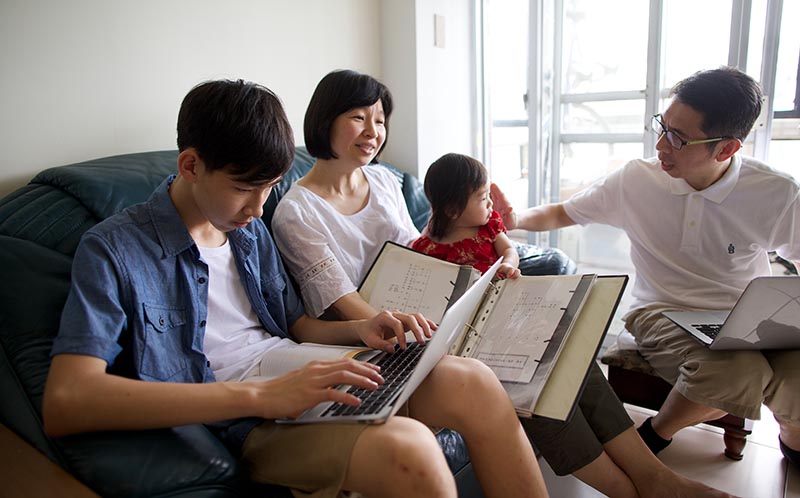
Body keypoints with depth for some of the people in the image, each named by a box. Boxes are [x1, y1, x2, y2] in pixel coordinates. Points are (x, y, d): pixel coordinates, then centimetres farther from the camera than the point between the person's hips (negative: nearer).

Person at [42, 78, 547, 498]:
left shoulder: (251, 231, 15)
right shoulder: (113, 249, -7)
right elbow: (64, 403, -21)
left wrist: (361, 329, -1)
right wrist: (258, 396, -31)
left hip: (304, 374, 7)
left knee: (475, 385, -16)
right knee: (408, 449, -34)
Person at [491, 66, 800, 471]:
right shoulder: (636, 180, -6)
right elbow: (560, 214, 5)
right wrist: (516, 220, -15)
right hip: (663, 313, -1)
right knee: (736, 373, -34)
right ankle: (656, 433, -2)